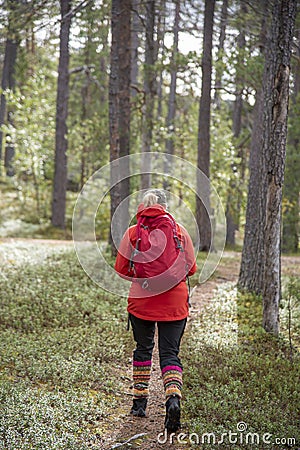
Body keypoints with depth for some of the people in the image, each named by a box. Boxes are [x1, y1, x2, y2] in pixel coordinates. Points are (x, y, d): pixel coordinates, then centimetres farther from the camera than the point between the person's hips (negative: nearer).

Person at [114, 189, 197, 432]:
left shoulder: (132, 232, -2)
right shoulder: (180, 231, 0)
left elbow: (122, 269, 2)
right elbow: (191, 268, 5)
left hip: (141, 300, 0)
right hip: (174, 301, 0)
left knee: (143, 348, 17)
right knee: (170, 353, 4)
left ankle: (140, 401, 22)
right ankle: (173, 396, -19)